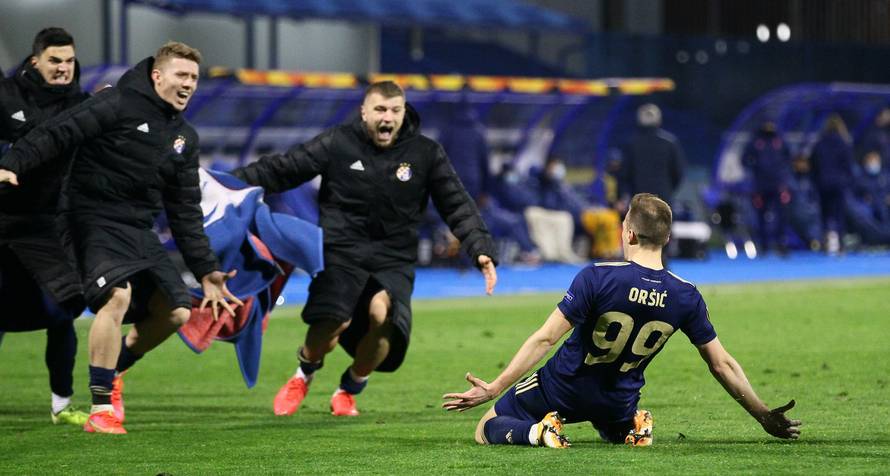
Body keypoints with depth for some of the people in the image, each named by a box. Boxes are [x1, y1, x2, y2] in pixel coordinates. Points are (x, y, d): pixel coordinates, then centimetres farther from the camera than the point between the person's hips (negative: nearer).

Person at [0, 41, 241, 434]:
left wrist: (206, 270, 13)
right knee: (118, 295, -27)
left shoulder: (184, 138, 13)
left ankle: (112, 373, 27)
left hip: (140, 232, 8)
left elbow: (185, 211, 17)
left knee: (175, 312, 3)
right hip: (97, 221, -8)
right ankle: (100, 410, -20)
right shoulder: (118, 105, -9)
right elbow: (59, 133, -18)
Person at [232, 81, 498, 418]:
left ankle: (350, 388, 1)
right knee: (331, 322, -26)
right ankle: (305, 372, 13)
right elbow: (281, 170, 5)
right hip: (341, 253, -1)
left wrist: (482, 251, -5)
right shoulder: (338, 144, 0)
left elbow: (458, 206, 6)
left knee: (383, 315, -29)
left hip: (393, 262, 1)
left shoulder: (426, 153, 4)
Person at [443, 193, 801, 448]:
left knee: (487, 430, 14)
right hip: (618, 401, 3)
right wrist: (763, 416, 6)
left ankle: (539, 431, -15)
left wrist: (494, 388, -18)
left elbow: (545, 339, -22)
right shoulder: (686, 297, -12)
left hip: (561, 389, -3)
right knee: (616, 434, 38)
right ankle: (633, 429, 2)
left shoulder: (597, 278, -23)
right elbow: (721, 365, -5)